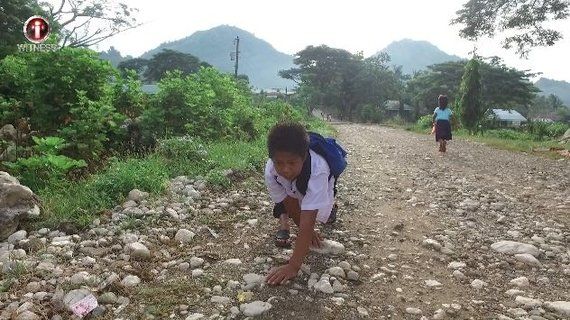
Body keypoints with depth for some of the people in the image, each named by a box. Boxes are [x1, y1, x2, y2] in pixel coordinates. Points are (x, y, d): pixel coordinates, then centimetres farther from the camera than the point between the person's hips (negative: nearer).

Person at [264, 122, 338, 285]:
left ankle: (329, 206, 27)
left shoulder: (317, 170, -49)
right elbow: (290, 203, -23)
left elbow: (307, 220, -52)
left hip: (316, 187, -1)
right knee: (284, 205, -16)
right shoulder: (270, 171, -38)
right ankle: (284, 224, 11)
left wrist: (293, 266, -55)